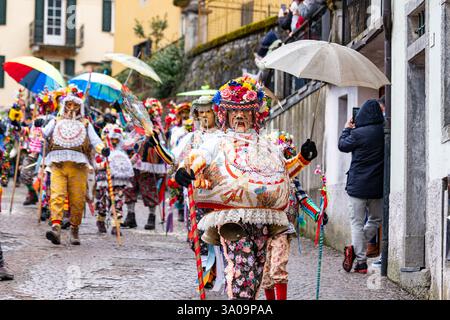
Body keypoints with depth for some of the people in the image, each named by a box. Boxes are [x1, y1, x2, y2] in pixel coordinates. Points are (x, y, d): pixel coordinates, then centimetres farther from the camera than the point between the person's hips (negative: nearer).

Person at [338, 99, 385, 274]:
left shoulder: (358, 133, -14)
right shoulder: (384, 132, -4)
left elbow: (343, 146, 3)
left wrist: (347, 129, 18)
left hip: (358, 185, -3)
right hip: (377, 186, 3)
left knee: (357, 222, 5)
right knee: (375, 219, 20)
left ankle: (361, 260, 0)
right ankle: (356, 249, 7)